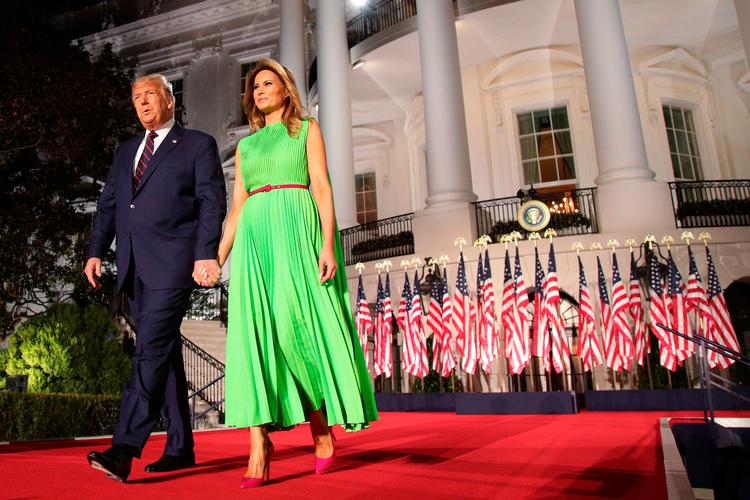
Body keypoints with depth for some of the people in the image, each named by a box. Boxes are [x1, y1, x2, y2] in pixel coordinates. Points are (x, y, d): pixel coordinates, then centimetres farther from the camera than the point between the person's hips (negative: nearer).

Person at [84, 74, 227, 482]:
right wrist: (96, 251, 7)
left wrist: (207, 255, -15)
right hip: (134, 265, 6)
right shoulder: (124, 151, 24)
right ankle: (180, 447, 15)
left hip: (172, 262, -6)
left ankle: (123, 450, -15)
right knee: (164, 353, 8)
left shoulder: (198, 144, 6)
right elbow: (108, 204, 20)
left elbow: (212, 202, -4)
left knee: (151, 349, -14)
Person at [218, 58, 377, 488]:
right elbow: (236, 208, 19)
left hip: (297, 229, -4)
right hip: (254, 236, 4)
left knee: (298, 324, -11)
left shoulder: (306, 129, 15)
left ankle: (322, 424, 10)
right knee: (254, 332, -9)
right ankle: (259, 444, -11)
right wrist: (217, 258, 9)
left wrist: (328, 243, -13)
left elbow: (322, 185, 1)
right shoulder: (245, 145, 25)